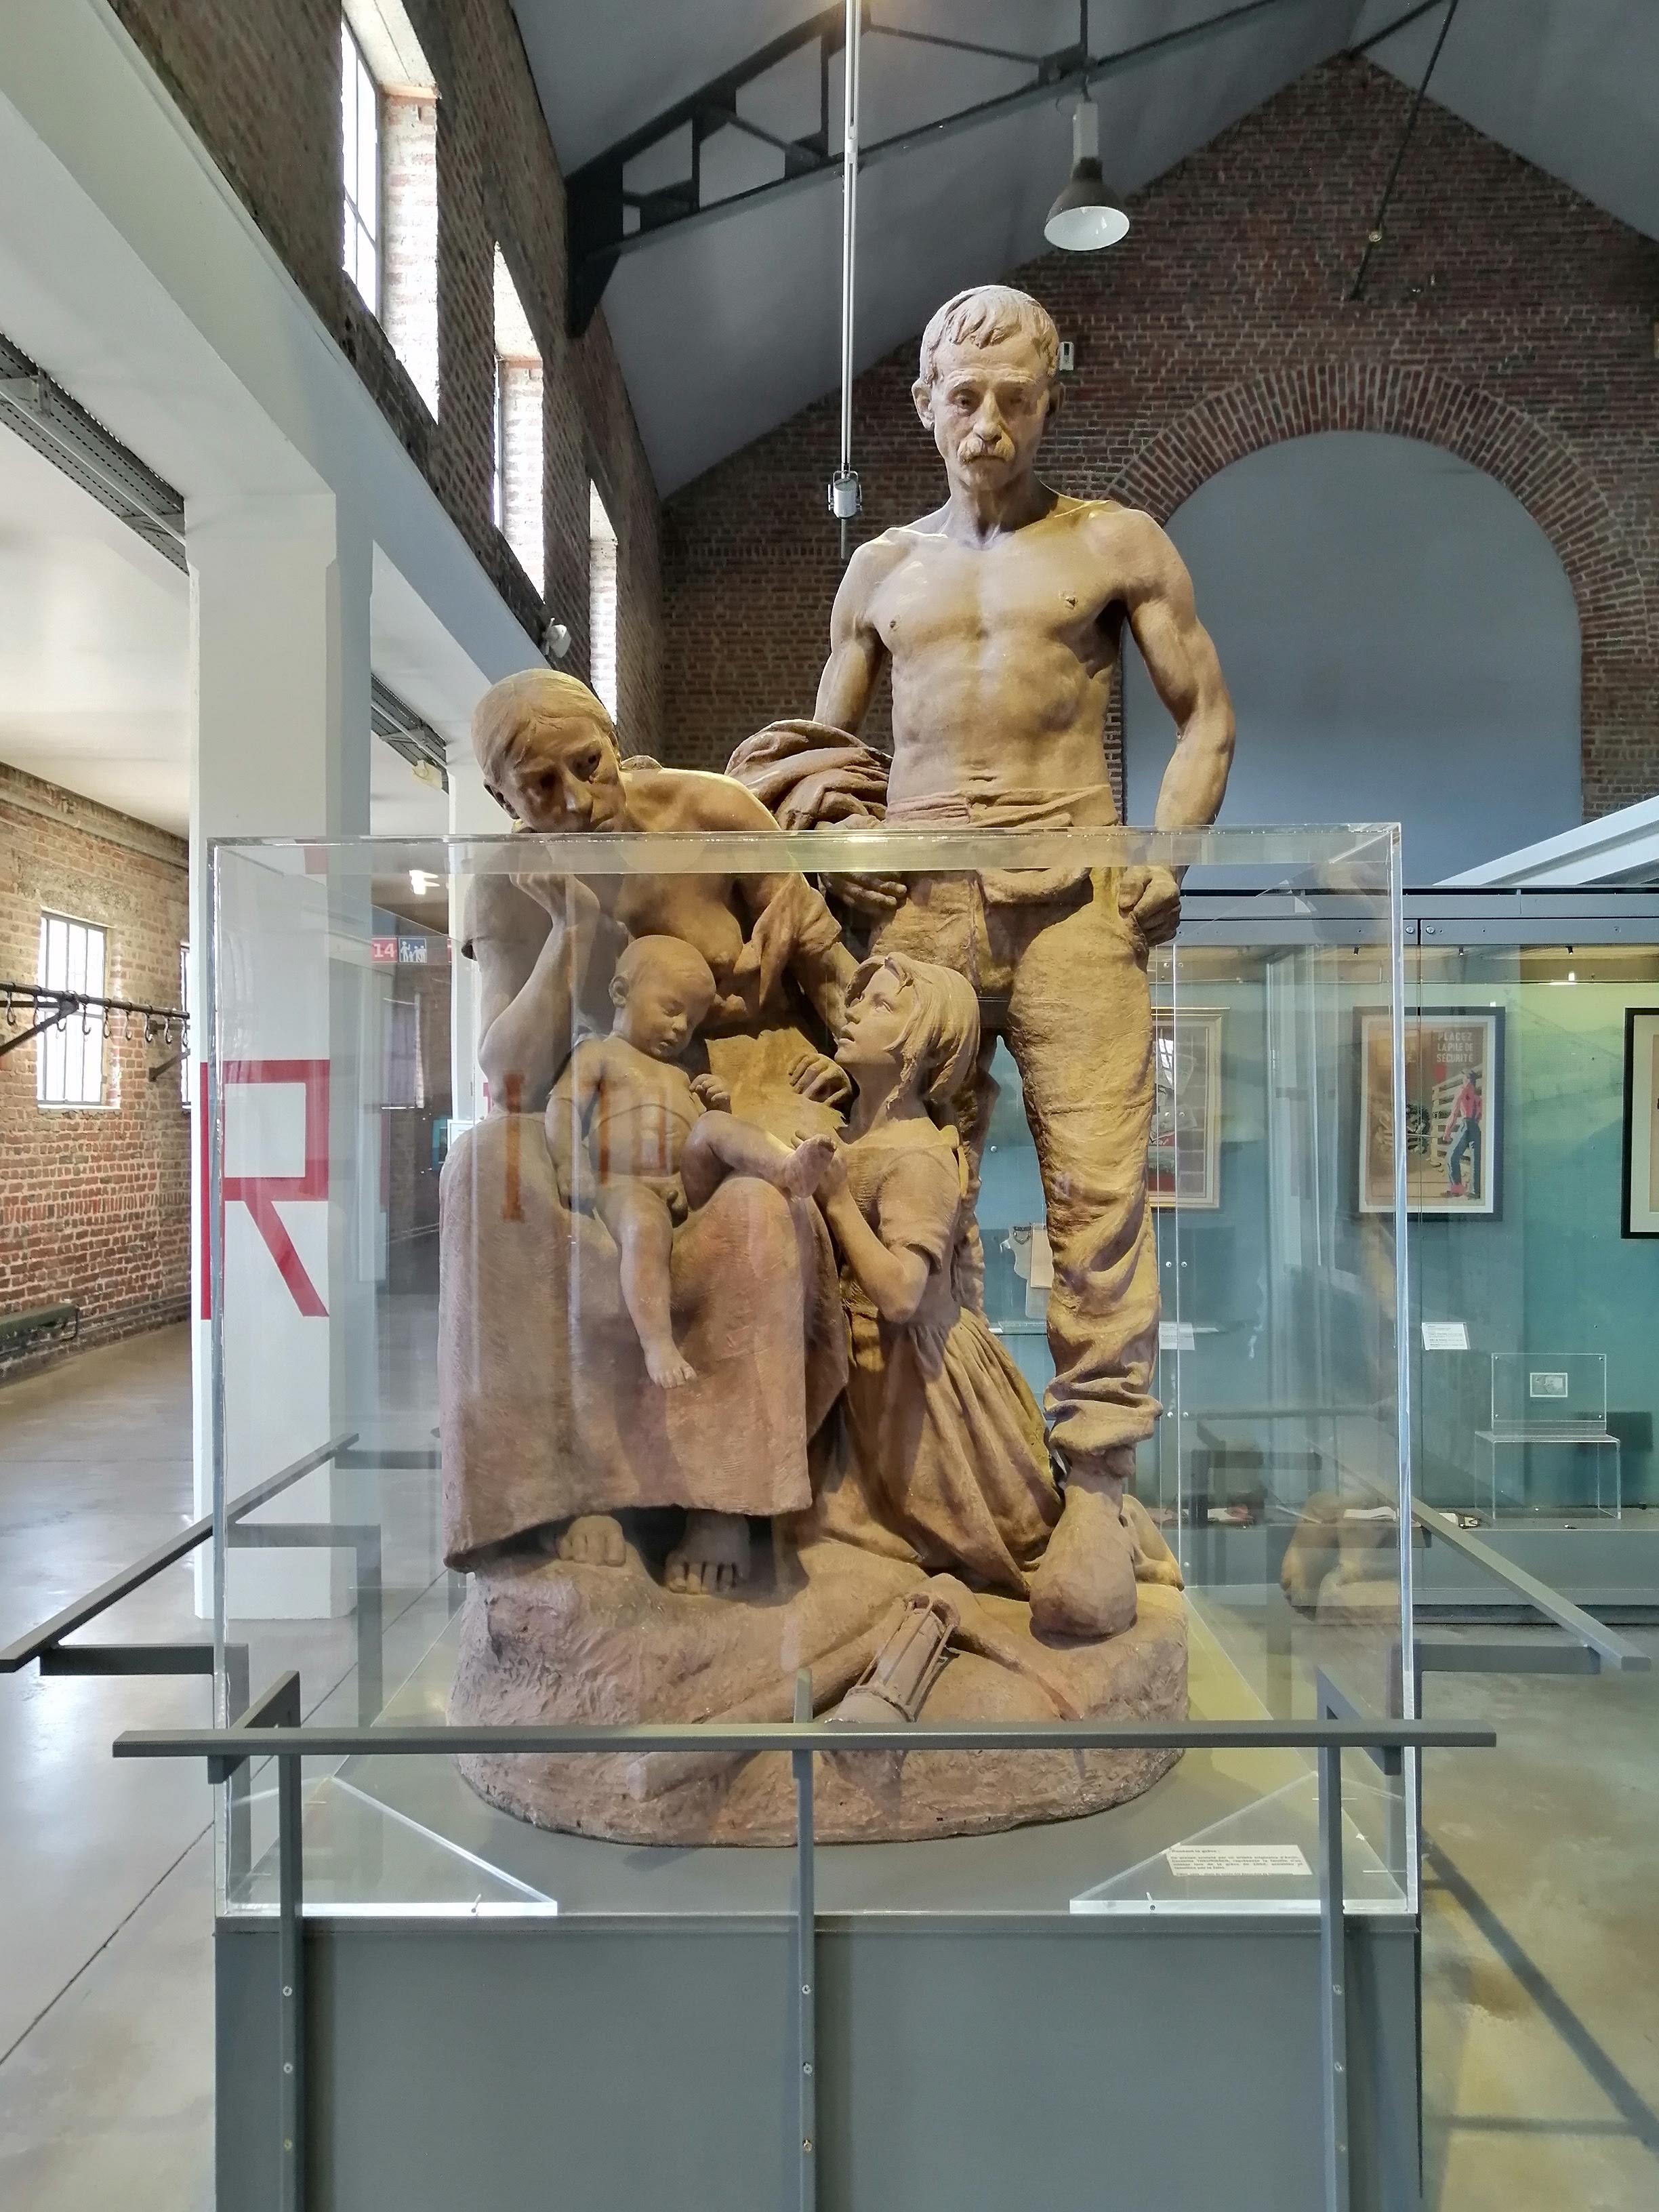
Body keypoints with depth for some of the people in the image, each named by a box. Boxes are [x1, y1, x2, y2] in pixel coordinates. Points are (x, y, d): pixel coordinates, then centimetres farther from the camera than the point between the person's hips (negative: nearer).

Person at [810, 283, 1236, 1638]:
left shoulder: (1119, 544, 12)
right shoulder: (881, 569, 20)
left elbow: (1207, 716, 12)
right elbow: (829, 743, 25)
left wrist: (1169, 851, -4)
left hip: (1076, 900, -2)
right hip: (918, 902, 3)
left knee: (1100, 1186, -10)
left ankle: (1094, 1485, -3)